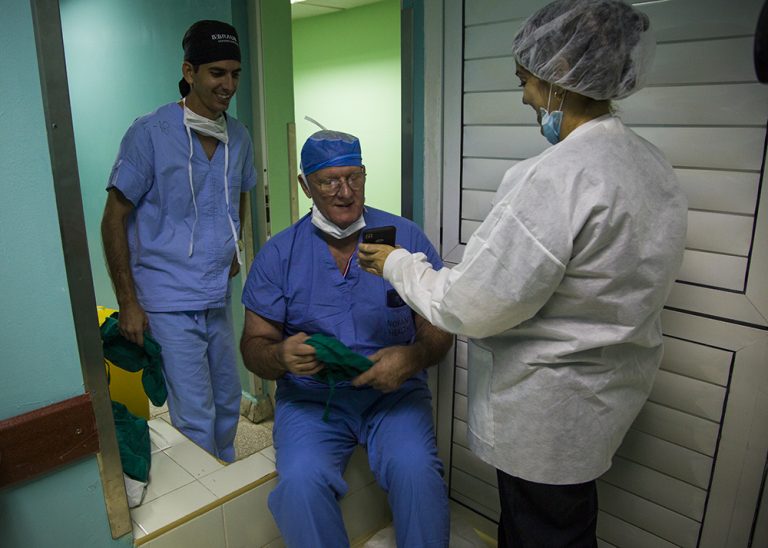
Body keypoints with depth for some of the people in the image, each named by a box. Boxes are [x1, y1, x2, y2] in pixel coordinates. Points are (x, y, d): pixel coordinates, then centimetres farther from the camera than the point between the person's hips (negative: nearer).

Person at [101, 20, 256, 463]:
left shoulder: (238, 136, 5)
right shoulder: (150, 134, -11)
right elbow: (114, 220, -7)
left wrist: (234, 249, 10)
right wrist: (128, 303, -10)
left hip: (219, 297, 6)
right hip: (170, 303, -5)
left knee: (228, 404, 17)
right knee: (195, 418, -1)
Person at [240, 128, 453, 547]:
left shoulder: (405, 236, 1)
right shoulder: (278, 254, 2)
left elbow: (439, 330, 2)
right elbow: (253, 346, 2)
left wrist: (412, 357, -21)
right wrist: (281, 356, -22)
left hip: (393, 392, 0)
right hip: (310, 396, 1)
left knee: (415, 470, -28)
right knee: (301, 481, -27)